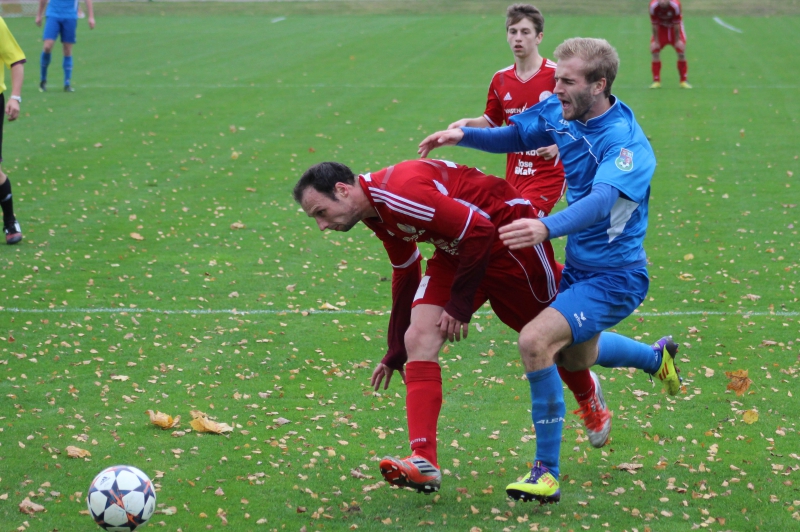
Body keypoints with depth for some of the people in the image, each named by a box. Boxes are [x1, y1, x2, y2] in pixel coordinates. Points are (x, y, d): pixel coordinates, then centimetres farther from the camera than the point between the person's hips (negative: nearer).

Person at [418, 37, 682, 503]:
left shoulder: (625, 141, -29)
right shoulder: (559, 113, -5)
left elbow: (601, 201, -45)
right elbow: (514, 136, 14)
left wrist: (548, 228, -63)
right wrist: (463, 134, -5)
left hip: (614, 277, -9)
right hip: (579, 267, 9)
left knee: (536, 340, -28)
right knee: (574, 357, 31)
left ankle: (547, 474, -17)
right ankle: (657, 357, 62)